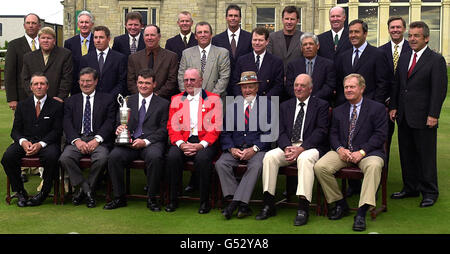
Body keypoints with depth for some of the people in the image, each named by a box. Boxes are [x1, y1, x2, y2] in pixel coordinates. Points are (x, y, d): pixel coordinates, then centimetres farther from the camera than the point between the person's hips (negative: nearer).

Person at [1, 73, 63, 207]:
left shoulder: (56, 105, 5)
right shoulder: (22, 105, 13)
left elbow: (57, 131, -2)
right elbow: (15, 130, 10)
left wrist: (41, 144, -17)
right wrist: (23, 141, -14)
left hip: (47, 143, -3)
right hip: (25, 142, 3)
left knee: (51, 156, -36)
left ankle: (44, 192, -15)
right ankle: (20, 191, -7)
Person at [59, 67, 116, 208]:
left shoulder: (108, 100, 13)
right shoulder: (71, 101, 19)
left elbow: (109, 123, 1)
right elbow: (67, 124, 6)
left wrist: (97, 139, -15)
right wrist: (77, 140, -13)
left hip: (98, 140, -2)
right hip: (77, 140, 2)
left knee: (102, 158, -33)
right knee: (65, 158, -28)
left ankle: (84, 189, -10)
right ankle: (87, 190, -13)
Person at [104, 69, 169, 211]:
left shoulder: (163, 104, 11)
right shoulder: (128, 101, 20)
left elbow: (163, 130, 2)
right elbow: (121, 122, 16)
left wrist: (145, 141, -14)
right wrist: (119, 128, -10)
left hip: (151, 142, -2)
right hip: (129, 141, 3)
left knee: (155, 157, -36)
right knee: (114, 156, -27)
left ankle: (152, 199, -19)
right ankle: (119, 197, -12)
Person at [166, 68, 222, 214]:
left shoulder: (213, 99, 9)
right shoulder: (176, 100, 18)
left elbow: (216, 127, -1)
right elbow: (172, 126, 9)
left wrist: (201, 145, -16)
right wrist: (181, 144, -11)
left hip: (204, 142, -2)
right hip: (183, 141, 2)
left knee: (202, 158, -34)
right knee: (172, 156, -29)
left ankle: (205, 202, -19)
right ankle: (173, 200, -15)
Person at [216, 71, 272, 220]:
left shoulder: (267, 105, 8)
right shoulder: (232, 106, 17)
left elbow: (269, 132, 0)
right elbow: (225, 132, 10)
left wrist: (254, 149, -14)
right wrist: (231, 149, -9)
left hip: (257, 149, -2)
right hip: (235, 149, 3)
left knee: (256, 166, -34)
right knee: (221, 164, -25)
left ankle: (236, 202, -30)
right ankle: (242, 205, -25)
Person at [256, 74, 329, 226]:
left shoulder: (321, 105, 4)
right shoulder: (285, 106, 18)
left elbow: (321, 131, -7)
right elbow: (281, 132, 9)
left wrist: (301, 149, -19)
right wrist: (287, 148, -13)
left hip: (310, 147, -4)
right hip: (288, 146, 4)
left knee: (305, 158, -37)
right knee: (269, 156, -24)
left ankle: (303, 208, -38)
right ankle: (268, 205, -20)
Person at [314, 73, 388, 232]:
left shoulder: (377, 108, 5)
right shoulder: (338, 111, 19)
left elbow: (380, 135, -4)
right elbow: (333, 134, 13)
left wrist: (362, 152, -17)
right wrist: (340, 149, -10)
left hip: (367, 152, -3)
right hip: (343, 152, 4)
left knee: (374, 166, -38)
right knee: (320, 167, -22)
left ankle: (361, 214, -38)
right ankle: (341, 205, -3)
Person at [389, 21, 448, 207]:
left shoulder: (436, 60, -6)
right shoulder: (404, 58, 13)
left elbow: (439, 90, -11)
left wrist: (433, 115, -16)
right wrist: (393, 107, 8)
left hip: (423, 119, -6)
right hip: (404, 117, 6)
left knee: (426, 156, 2)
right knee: (407, 155, 12)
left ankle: (429, 192, 13)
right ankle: (410, 188, 24)